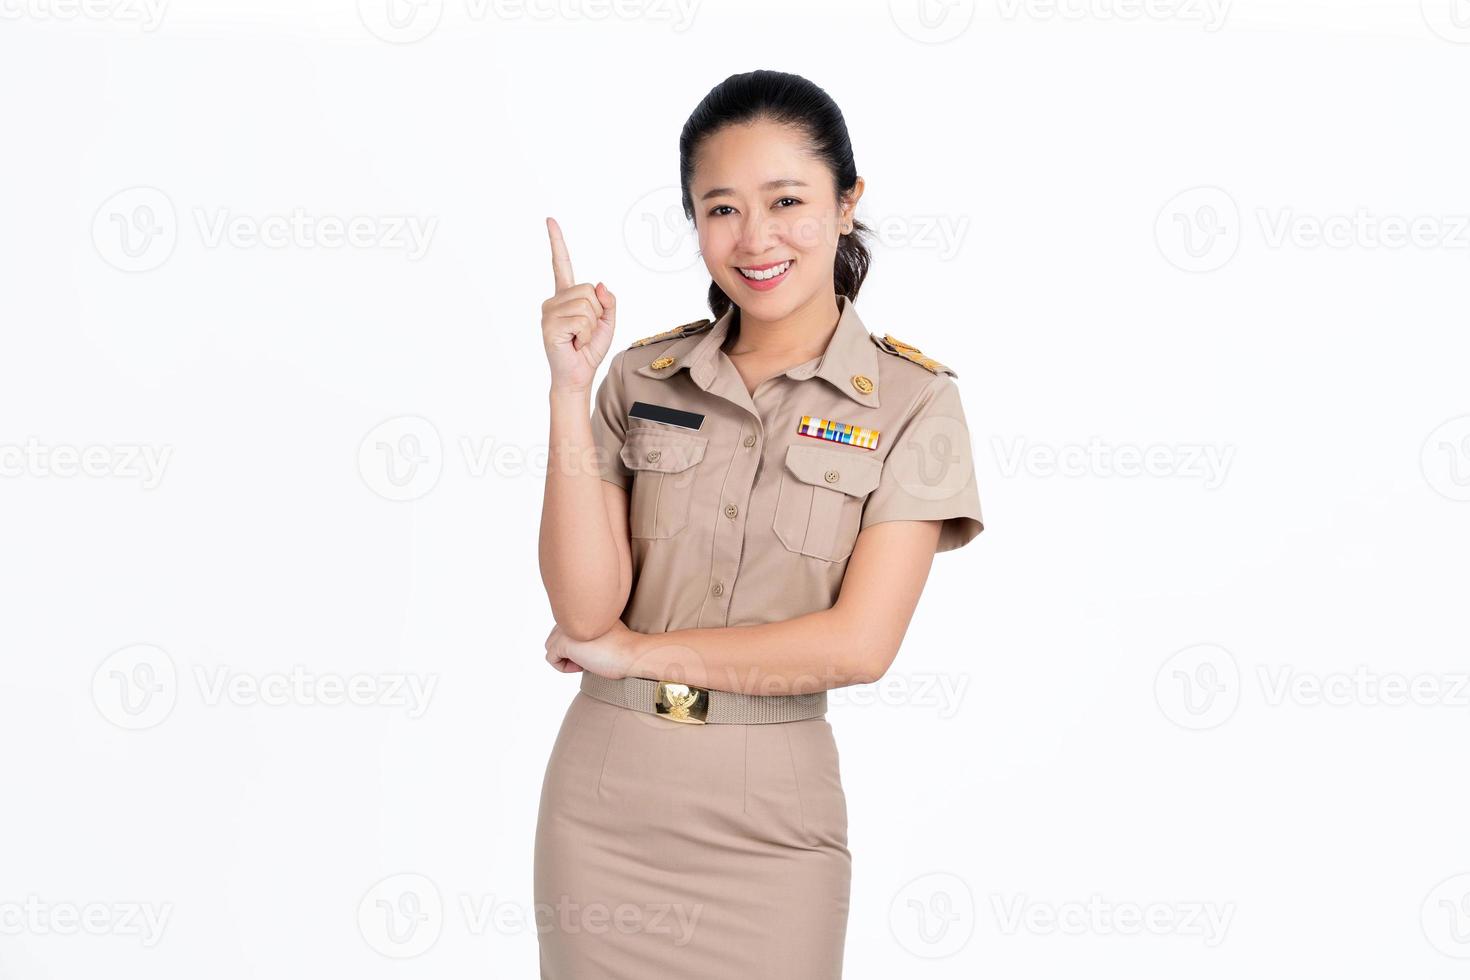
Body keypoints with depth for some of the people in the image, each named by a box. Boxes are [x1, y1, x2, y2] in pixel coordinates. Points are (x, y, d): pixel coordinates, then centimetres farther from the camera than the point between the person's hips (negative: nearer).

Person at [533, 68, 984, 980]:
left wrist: (634, 650, -8)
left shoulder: (911, 399, -6)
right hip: (604, 793, 2)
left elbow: (858, 643, -14)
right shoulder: (643, 377, 1)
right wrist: (570, 389, -13)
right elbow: (585, 608, -7)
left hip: (771, 809, -2)